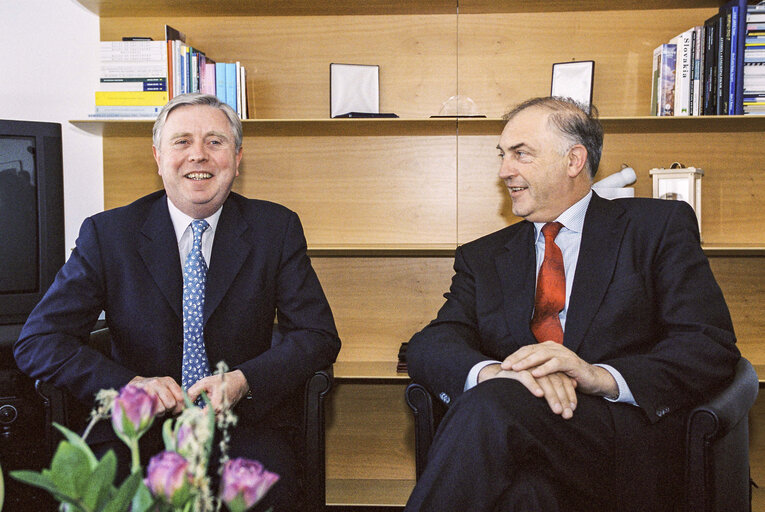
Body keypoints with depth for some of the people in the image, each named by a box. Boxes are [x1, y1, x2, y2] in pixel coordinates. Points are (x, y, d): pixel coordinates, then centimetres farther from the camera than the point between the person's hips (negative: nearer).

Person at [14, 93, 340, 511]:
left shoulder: (277, 229, 3)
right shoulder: (106, 234, 1)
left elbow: (318, 336, 0)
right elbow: (36, 342, -2)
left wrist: (243, 381, -17)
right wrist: (131, 384, -17)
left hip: (241, 426, 0)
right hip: (137, 432, 1)